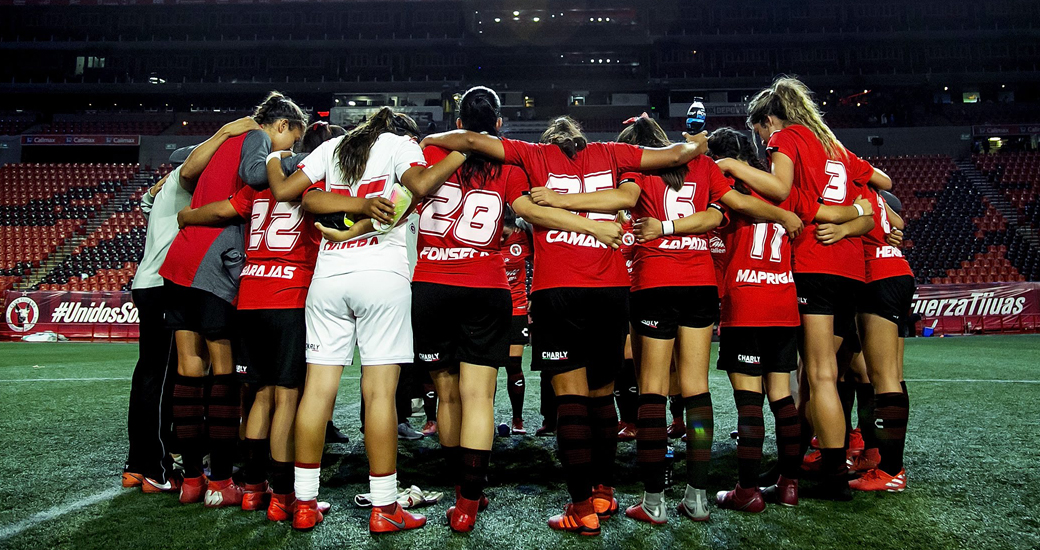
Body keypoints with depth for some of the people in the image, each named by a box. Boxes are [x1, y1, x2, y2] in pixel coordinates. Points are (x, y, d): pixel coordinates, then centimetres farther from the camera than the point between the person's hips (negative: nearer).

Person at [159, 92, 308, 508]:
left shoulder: (228, 141, 28)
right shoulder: (257, 138, 1)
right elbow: (254, 175, -18)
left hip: (181, 260, 8)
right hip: (216, 266, -8)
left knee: (189, 370, 8)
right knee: (224, 372, -2)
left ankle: (191, 478, 14)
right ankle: (220, 483, 2)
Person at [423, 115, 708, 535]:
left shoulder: (535, 155, 11)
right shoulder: (609, 154, 16)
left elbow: (472, 141, 5)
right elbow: (676, 154, 19)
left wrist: (425, 141, 20)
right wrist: (697, 143, 40)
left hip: (556, 289, -3)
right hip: (611, 287, 3)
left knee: (571, 394, -3)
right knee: (601, 394, 13)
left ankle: (583, 506, -5)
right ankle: (603, 492, 21)